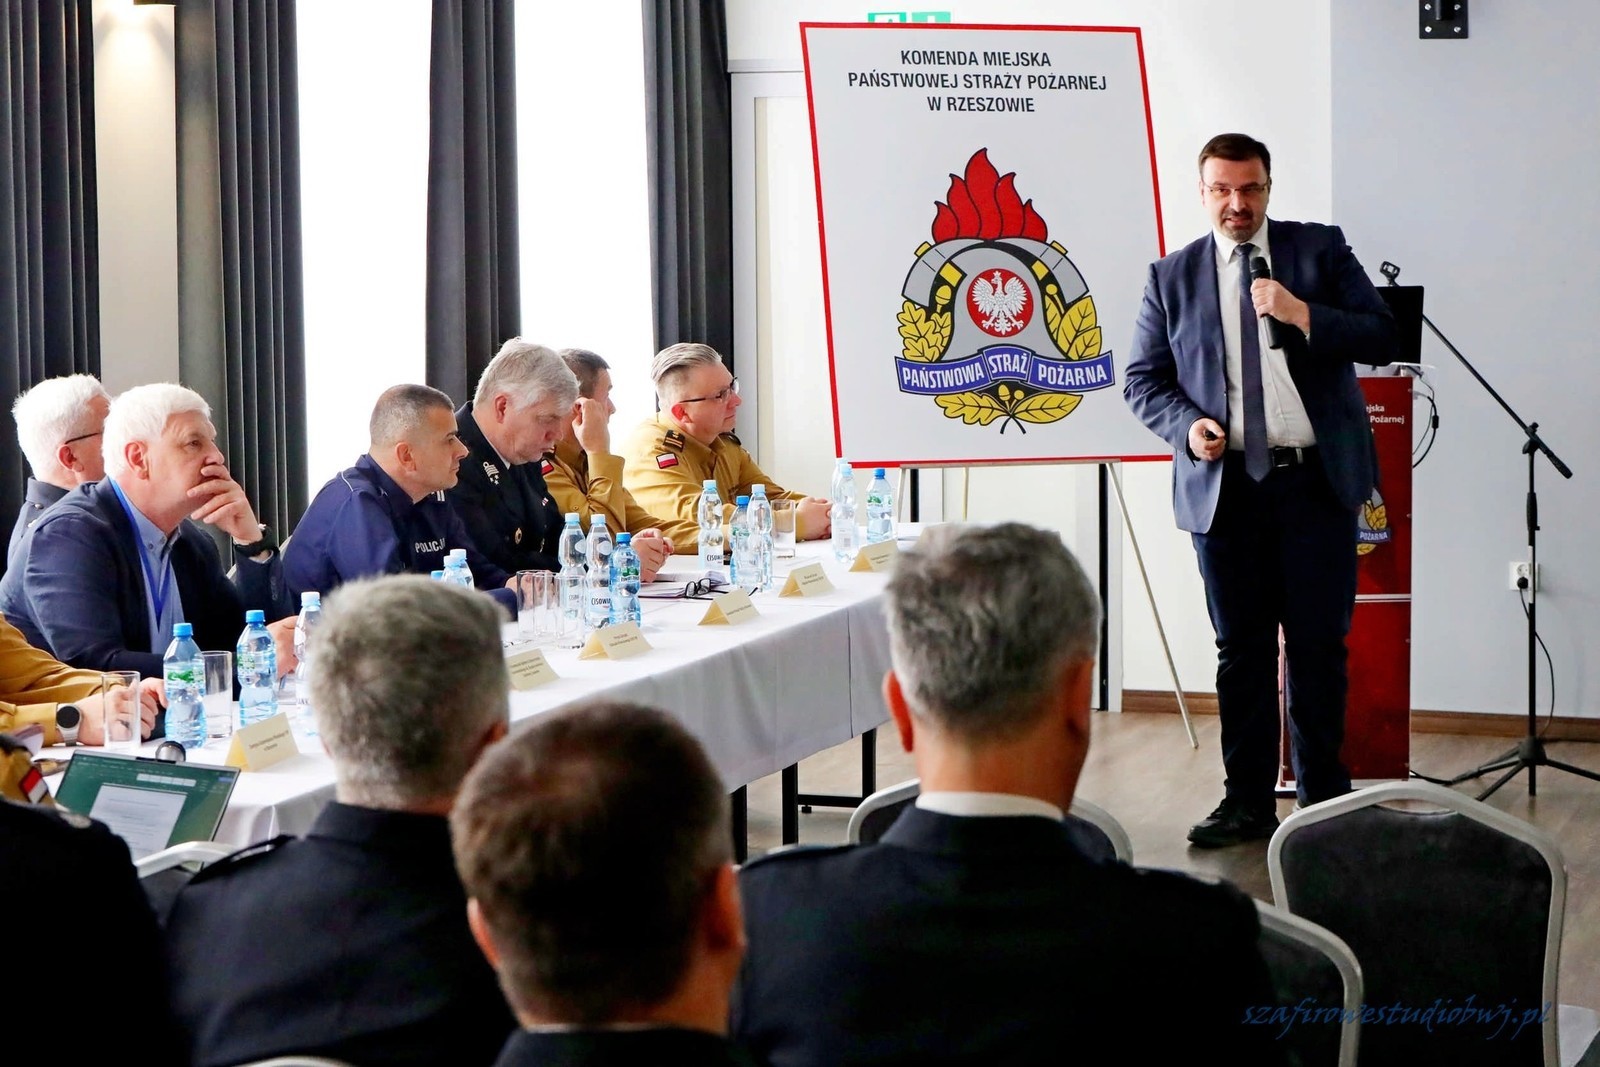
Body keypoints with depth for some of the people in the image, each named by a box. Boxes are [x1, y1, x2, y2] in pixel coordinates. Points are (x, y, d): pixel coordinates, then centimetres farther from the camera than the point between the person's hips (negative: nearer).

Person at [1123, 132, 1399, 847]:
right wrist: (1185, 425, -9)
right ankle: (1247, 801, 15)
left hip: (1317, 483, -1)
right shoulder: (1172, 277, 9)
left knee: (1318, 646, 2)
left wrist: (1304, 315, -17)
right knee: (1241, 650, 7)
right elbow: (1143, 379, 10)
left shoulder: (1321, 250, 5)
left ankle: (1323, 798, 13)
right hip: (1224, 487, 1)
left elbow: (1385, 337, -3)